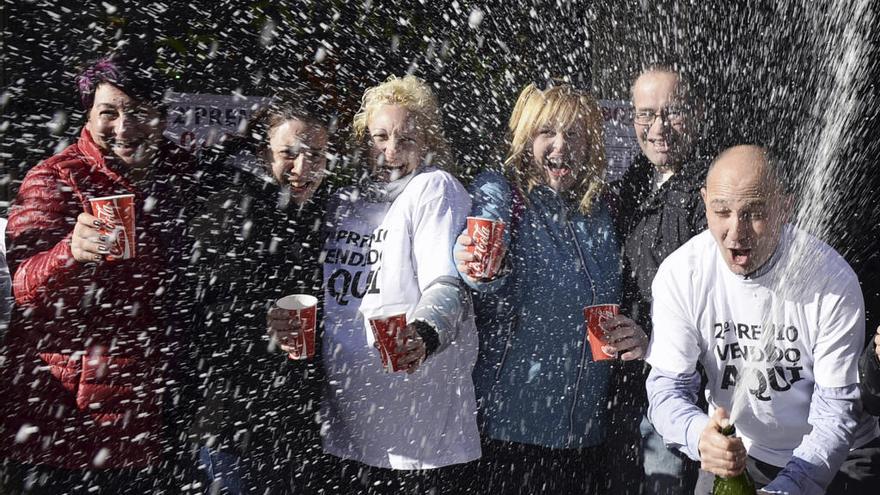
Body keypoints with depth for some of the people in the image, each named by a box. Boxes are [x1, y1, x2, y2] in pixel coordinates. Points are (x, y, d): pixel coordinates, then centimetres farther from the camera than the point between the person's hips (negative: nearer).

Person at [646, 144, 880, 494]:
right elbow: (667, 387, -14)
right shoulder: (679, 274, -17)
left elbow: (835, 412, -19)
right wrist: (699, 435, -35)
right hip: (736, 453, 1)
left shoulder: (834, 280, -21)